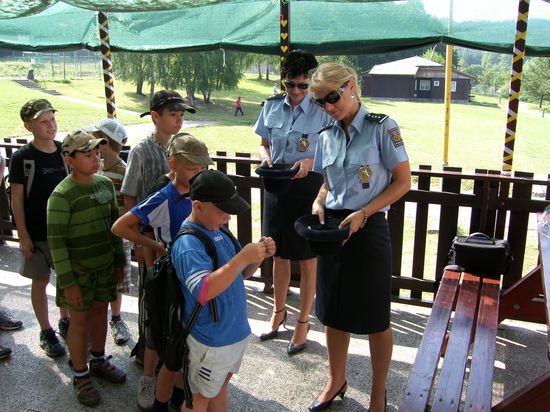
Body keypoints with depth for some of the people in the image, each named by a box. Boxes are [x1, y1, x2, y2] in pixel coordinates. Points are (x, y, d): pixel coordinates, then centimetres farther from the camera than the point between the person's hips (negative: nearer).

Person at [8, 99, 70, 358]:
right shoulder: (21, 157, -10)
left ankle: (65, 321, 34)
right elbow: (17, 199, -8)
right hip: (36, 233, -3)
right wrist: (23, 237, -10)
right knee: (40, 281, 8)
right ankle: (46, 332, 23)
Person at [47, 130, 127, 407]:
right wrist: (68, 282, -17)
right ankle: (81, 376, 25)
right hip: (78, 270, -5)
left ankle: (99, 361, 39)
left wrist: (119, 260, 11)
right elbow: (56, 242, -17)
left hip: (106, 266, 5)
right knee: (80, 320, 7)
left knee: (100, 312, 18)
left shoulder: (105, 183, -1)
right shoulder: (62, 195, -19)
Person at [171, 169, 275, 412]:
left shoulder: (216, 230, 2)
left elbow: (240, 274, 10)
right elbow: (204, 291, -36)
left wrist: (258, 256, -10)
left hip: (235, 330, 8)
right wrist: (243, 257, -38)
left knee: (221, 385, 25)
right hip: (211, 340, -8)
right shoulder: (188, 244, -24)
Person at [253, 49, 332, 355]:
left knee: (308, 259, 7)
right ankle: (279, 310, 39)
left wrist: (312, 161, -24)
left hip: (309, 186, -4)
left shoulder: (322, 111, -10)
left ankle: (303, 321, 25)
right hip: (277, 185, 4)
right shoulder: (272, 106, 2)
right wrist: (265, 156, -10)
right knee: (279, 253, 18)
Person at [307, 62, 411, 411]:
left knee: (375, 317, 8)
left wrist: (362, 214, -18)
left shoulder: (381, 127, -10)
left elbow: (403, 181, -10)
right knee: (334, 312, 15)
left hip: (368, 228, -5)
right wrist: (319, 203, -5)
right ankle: (337, 381, 36)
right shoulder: (328, 135, 7)